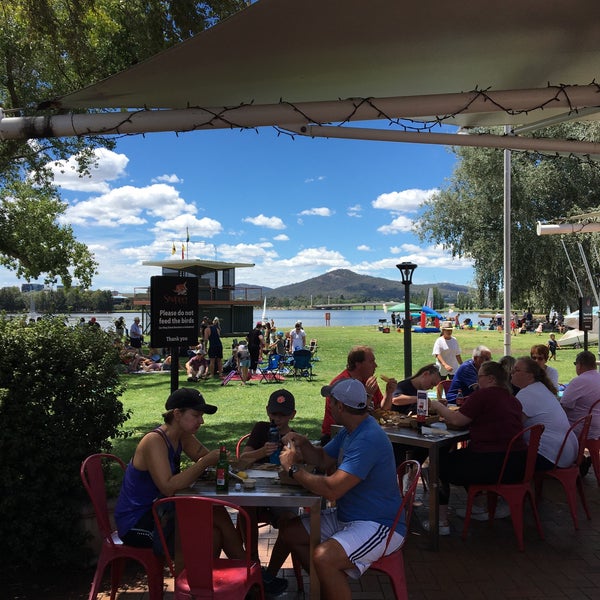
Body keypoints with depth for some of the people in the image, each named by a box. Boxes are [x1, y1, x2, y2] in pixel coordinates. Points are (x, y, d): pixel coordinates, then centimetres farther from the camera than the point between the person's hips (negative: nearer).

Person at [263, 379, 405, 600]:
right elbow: (322, 459, 17)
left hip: (379, 525, -10)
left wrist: (293, 468, -18)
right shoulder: (349, 431, 7)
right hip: (347, 516, 11)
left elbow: (332, 489, -31)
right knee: (289, 531, 8)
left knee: (323, 557, -33)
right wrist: (303, 444, -4)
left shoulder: (368, 439, -27)